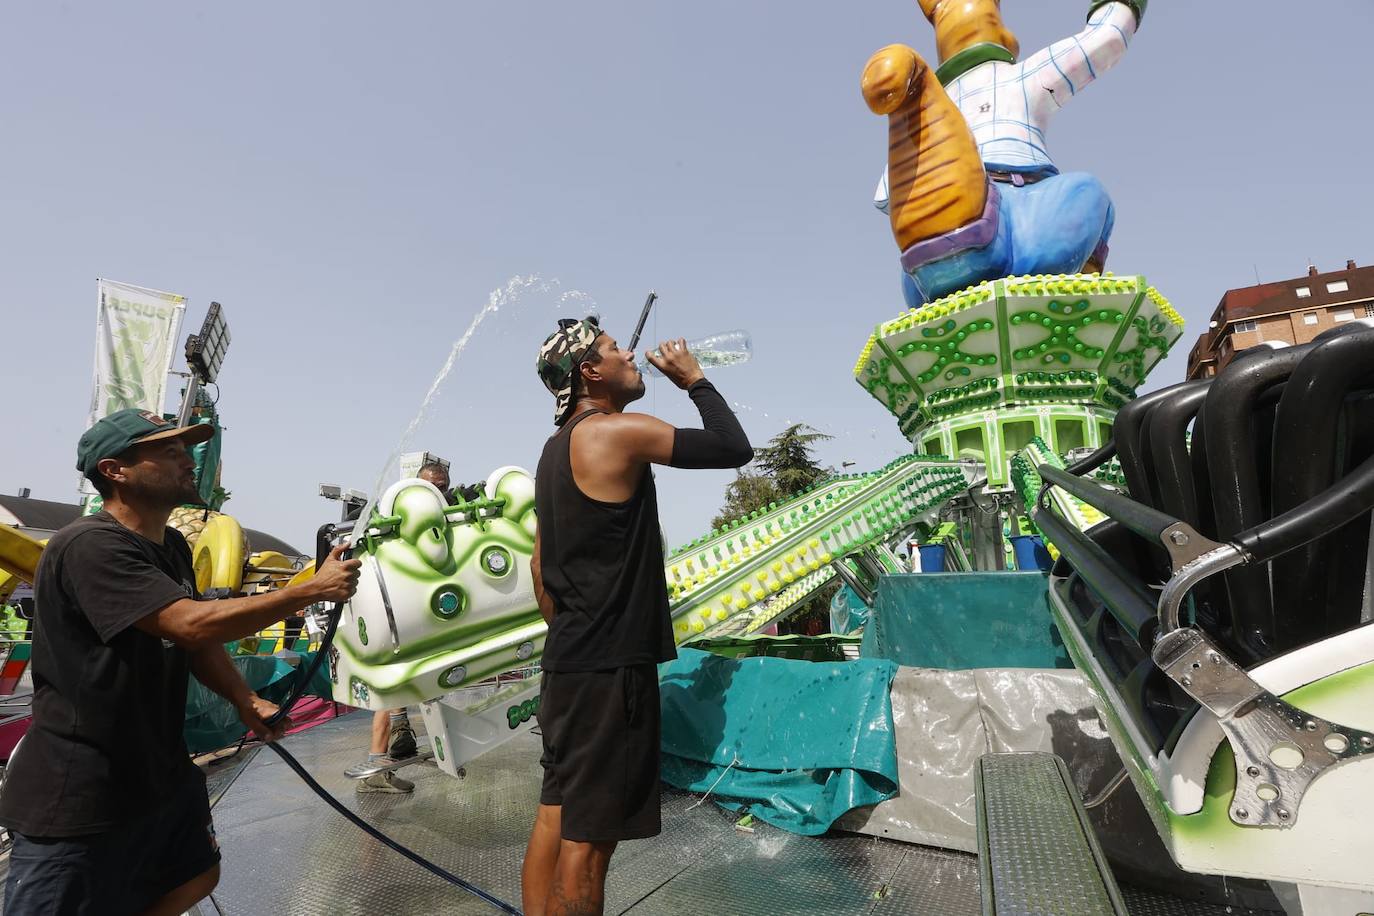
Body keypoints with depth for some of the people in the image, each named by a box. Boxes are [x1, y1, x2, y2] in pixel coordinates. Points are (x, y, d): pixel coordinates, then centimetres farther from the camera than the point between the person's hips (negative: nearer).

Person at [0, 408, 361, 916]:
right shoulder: (90, 546, -24)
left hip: (160, 771, 9)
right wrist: (313, 589, -27)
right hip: (76, 798, -9)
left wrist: (245, 700, -3)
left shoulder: (172, 545, 6)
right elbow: (193, 623, -33)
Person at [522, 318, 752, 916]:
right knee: (588, 837, 0)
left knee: (556, 817, 17)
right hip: (610, 666, -9)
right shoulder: (618, 431, -13)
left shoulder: (556, 448, 15)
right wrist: (694, 380, 4)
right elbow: (734, 448, -10)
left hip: (567, 661, 10)